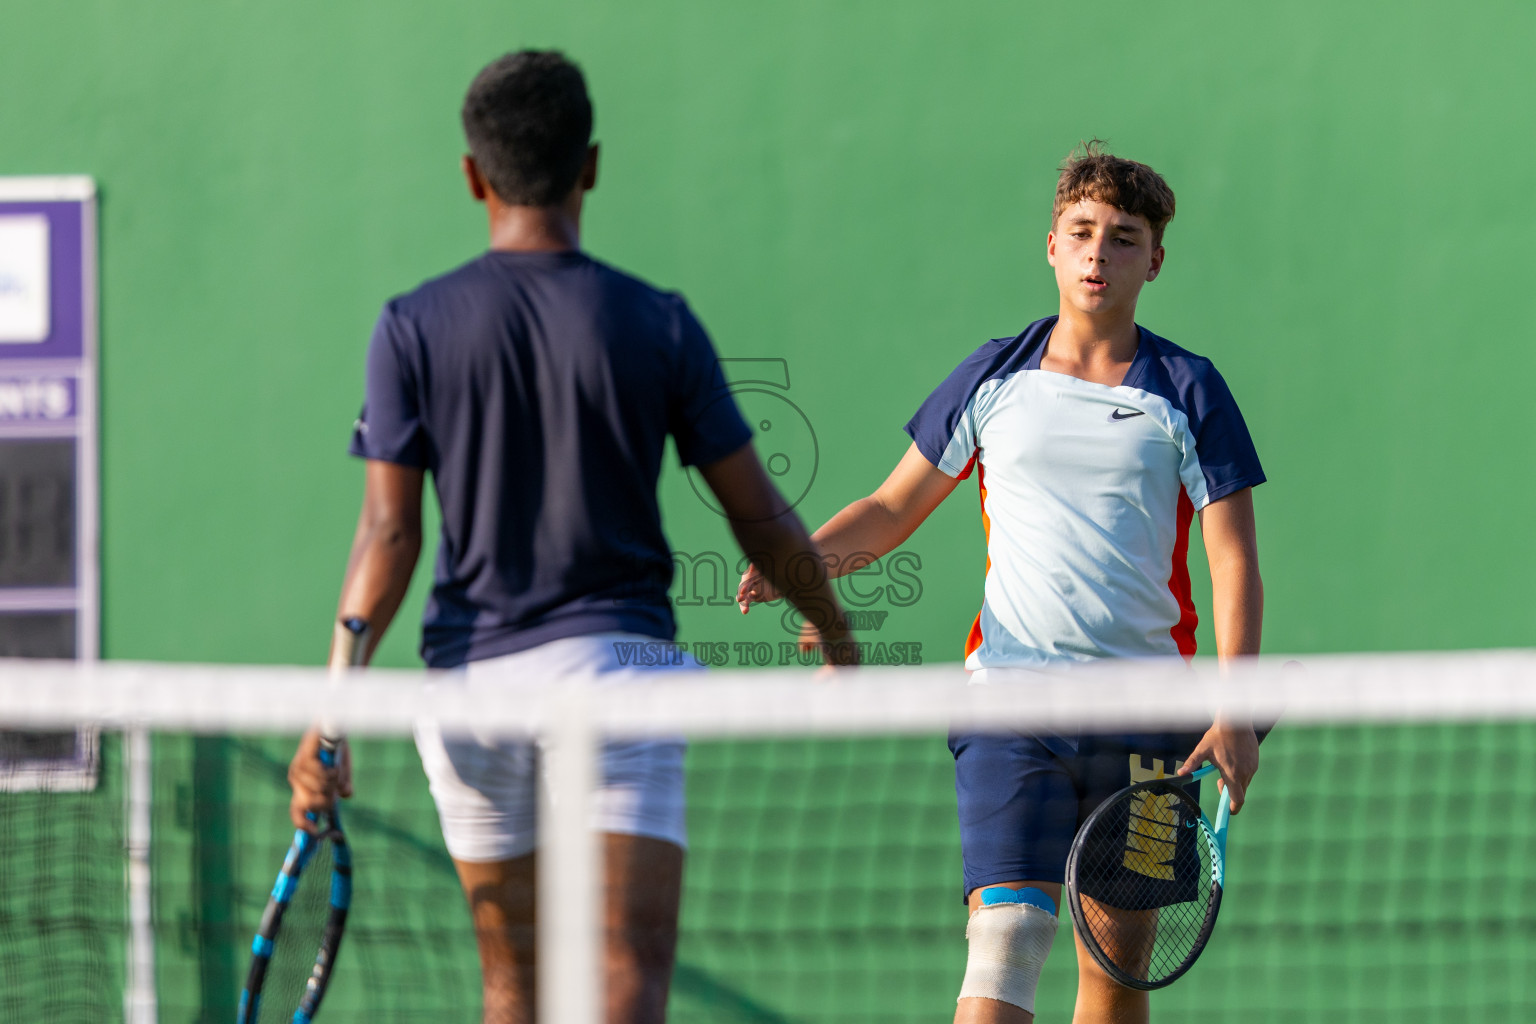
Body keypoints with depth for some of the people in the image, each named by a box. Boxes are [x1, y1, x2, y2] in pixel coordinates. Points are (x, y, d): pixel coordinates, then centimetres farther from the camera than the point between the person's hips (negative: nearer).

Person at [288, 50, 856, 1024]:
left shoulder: (414, 326, -1)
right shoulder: (657, 324, -2)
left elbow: (388, 534, -7)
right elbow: (761, 518, 4)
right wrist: (833, 625, 22)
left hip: (473, 677, 2)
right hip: (614, 658, -2)